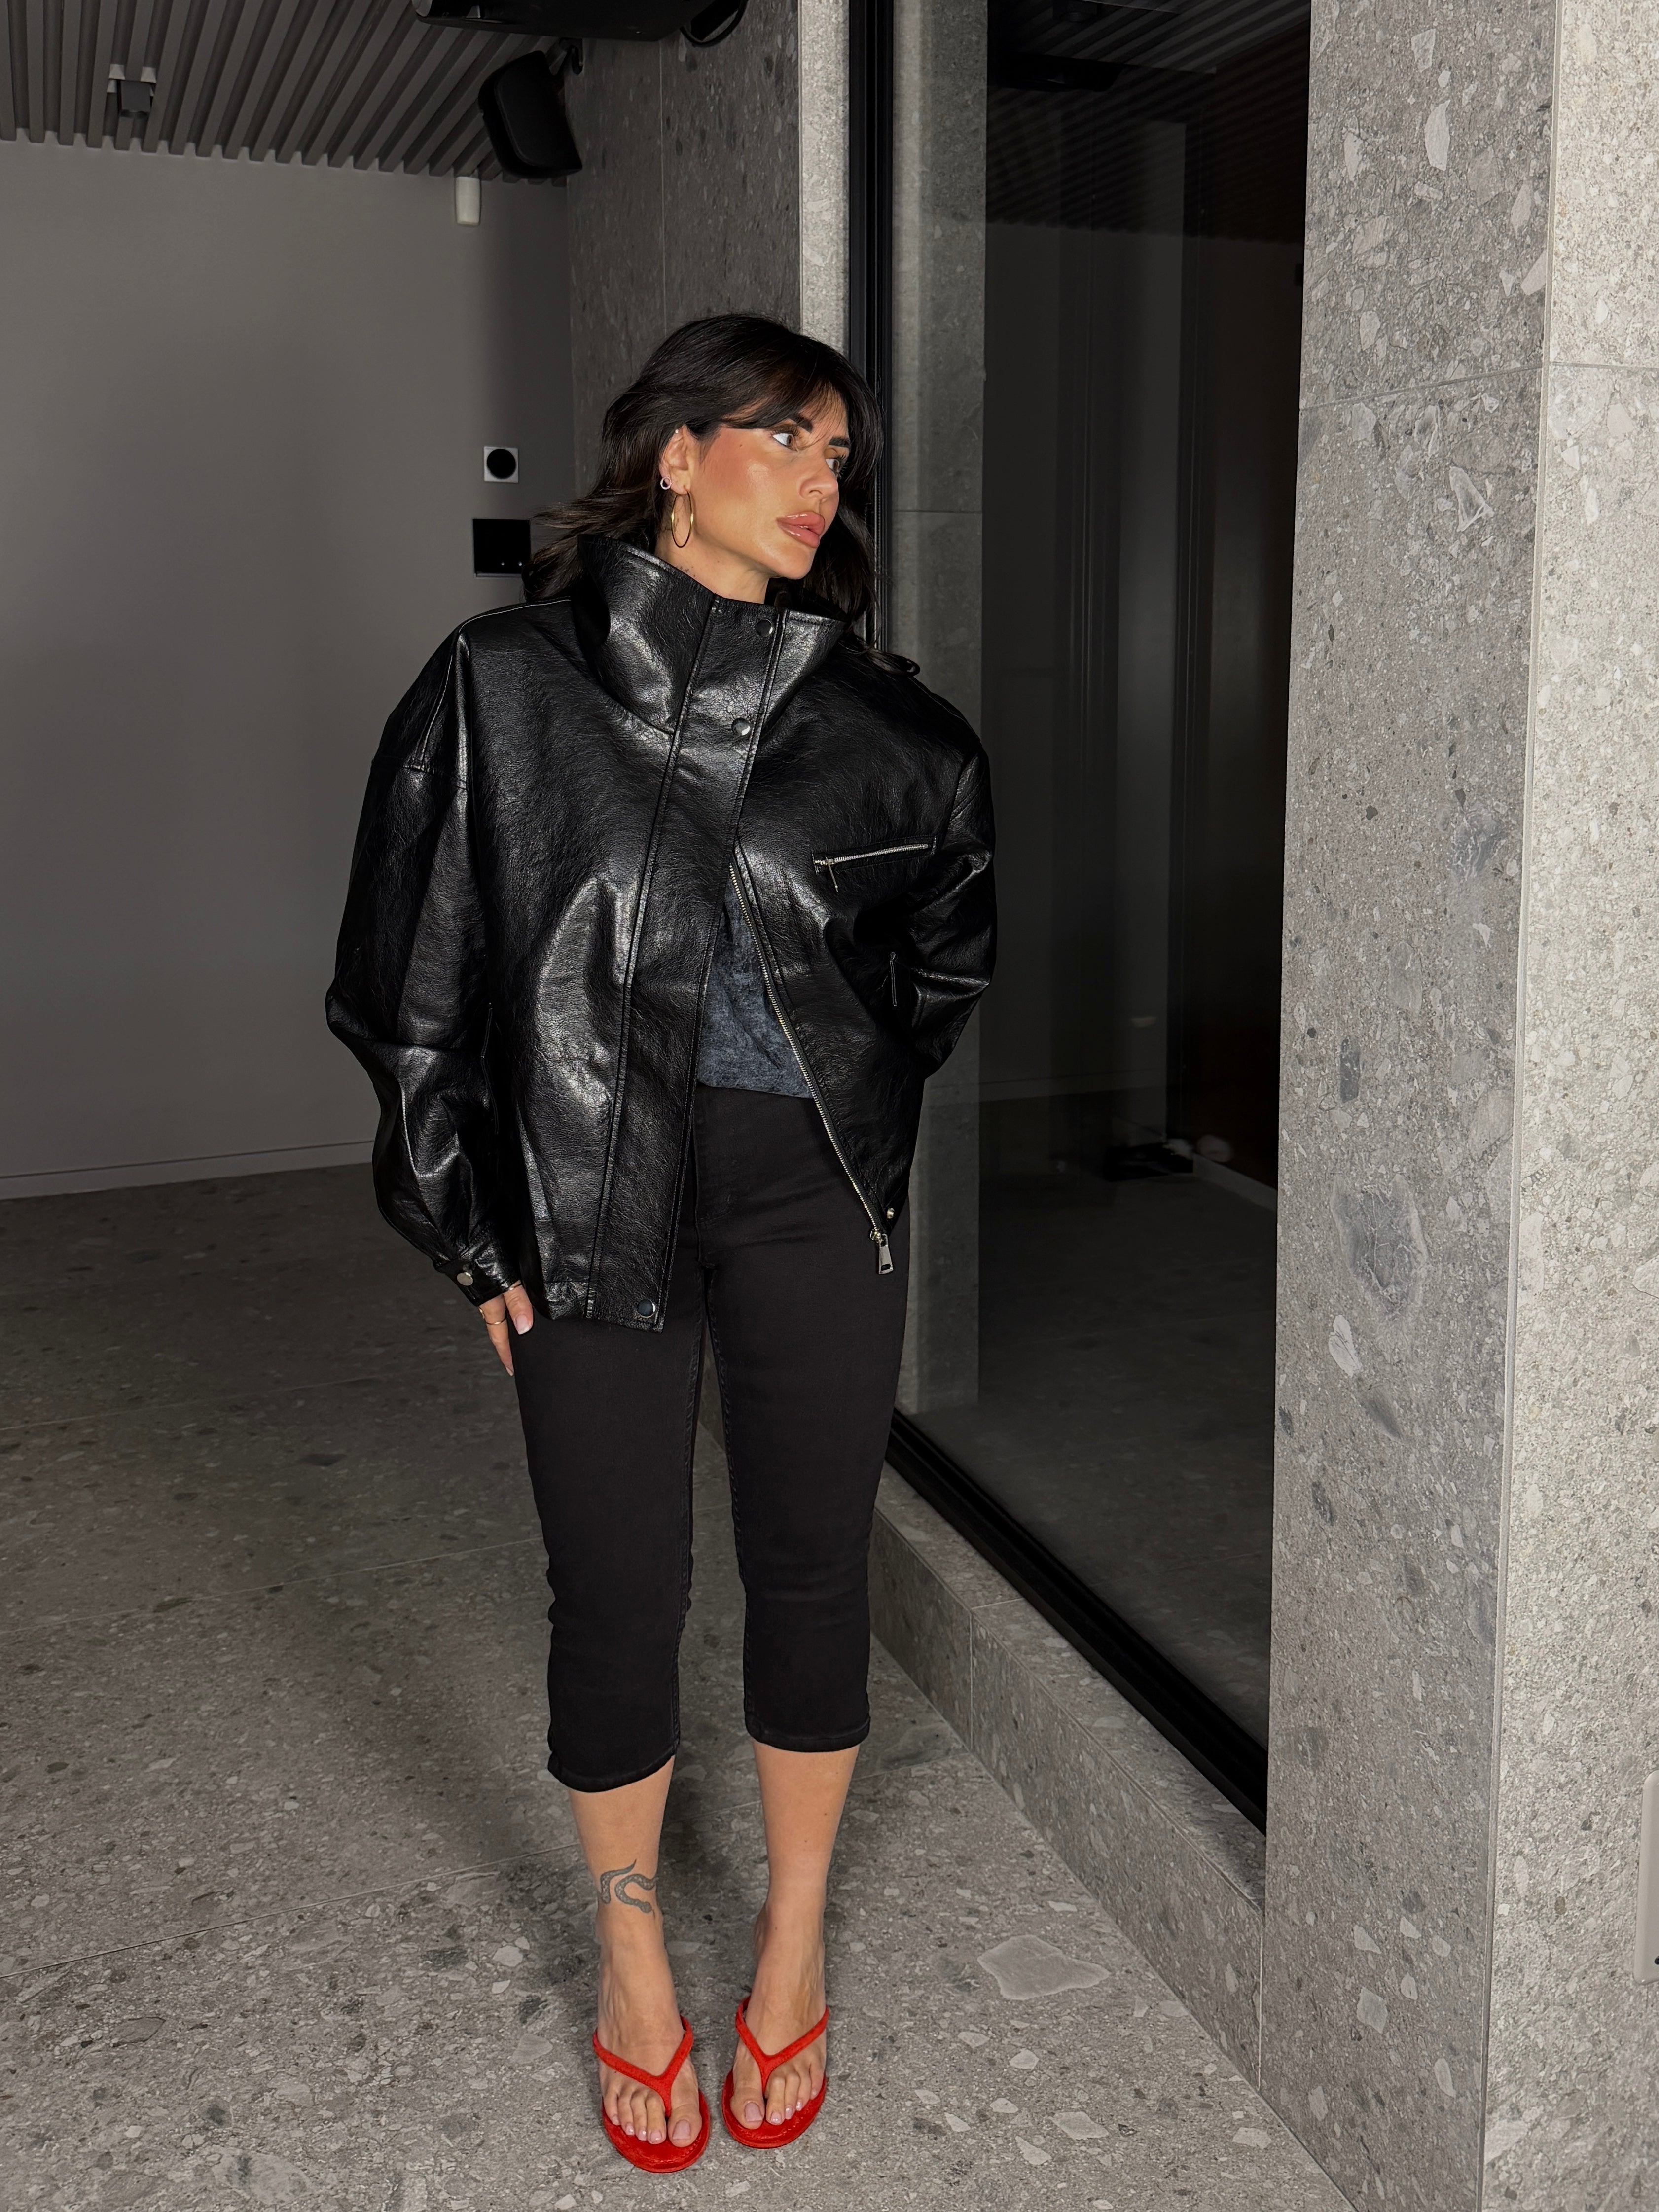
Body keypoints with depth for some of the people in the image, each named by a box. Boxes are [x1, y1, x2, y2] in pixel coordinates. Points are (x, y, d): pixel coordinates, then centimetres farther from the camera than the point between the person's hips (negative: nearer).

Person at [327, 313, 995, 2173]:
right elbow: (410, 975, -3)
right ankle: (631, 1939, 34)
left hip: (815, 1203, 2)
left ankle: (794, 1937, 34)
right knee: (618, 1589, 8)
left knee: (810, 1571, 10)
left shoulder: (871, 721, 2)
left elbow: (951, 929, 18)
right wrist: (467, 1228, -3)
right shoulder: (507, 686, -5)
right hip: (593, 1203, -2)